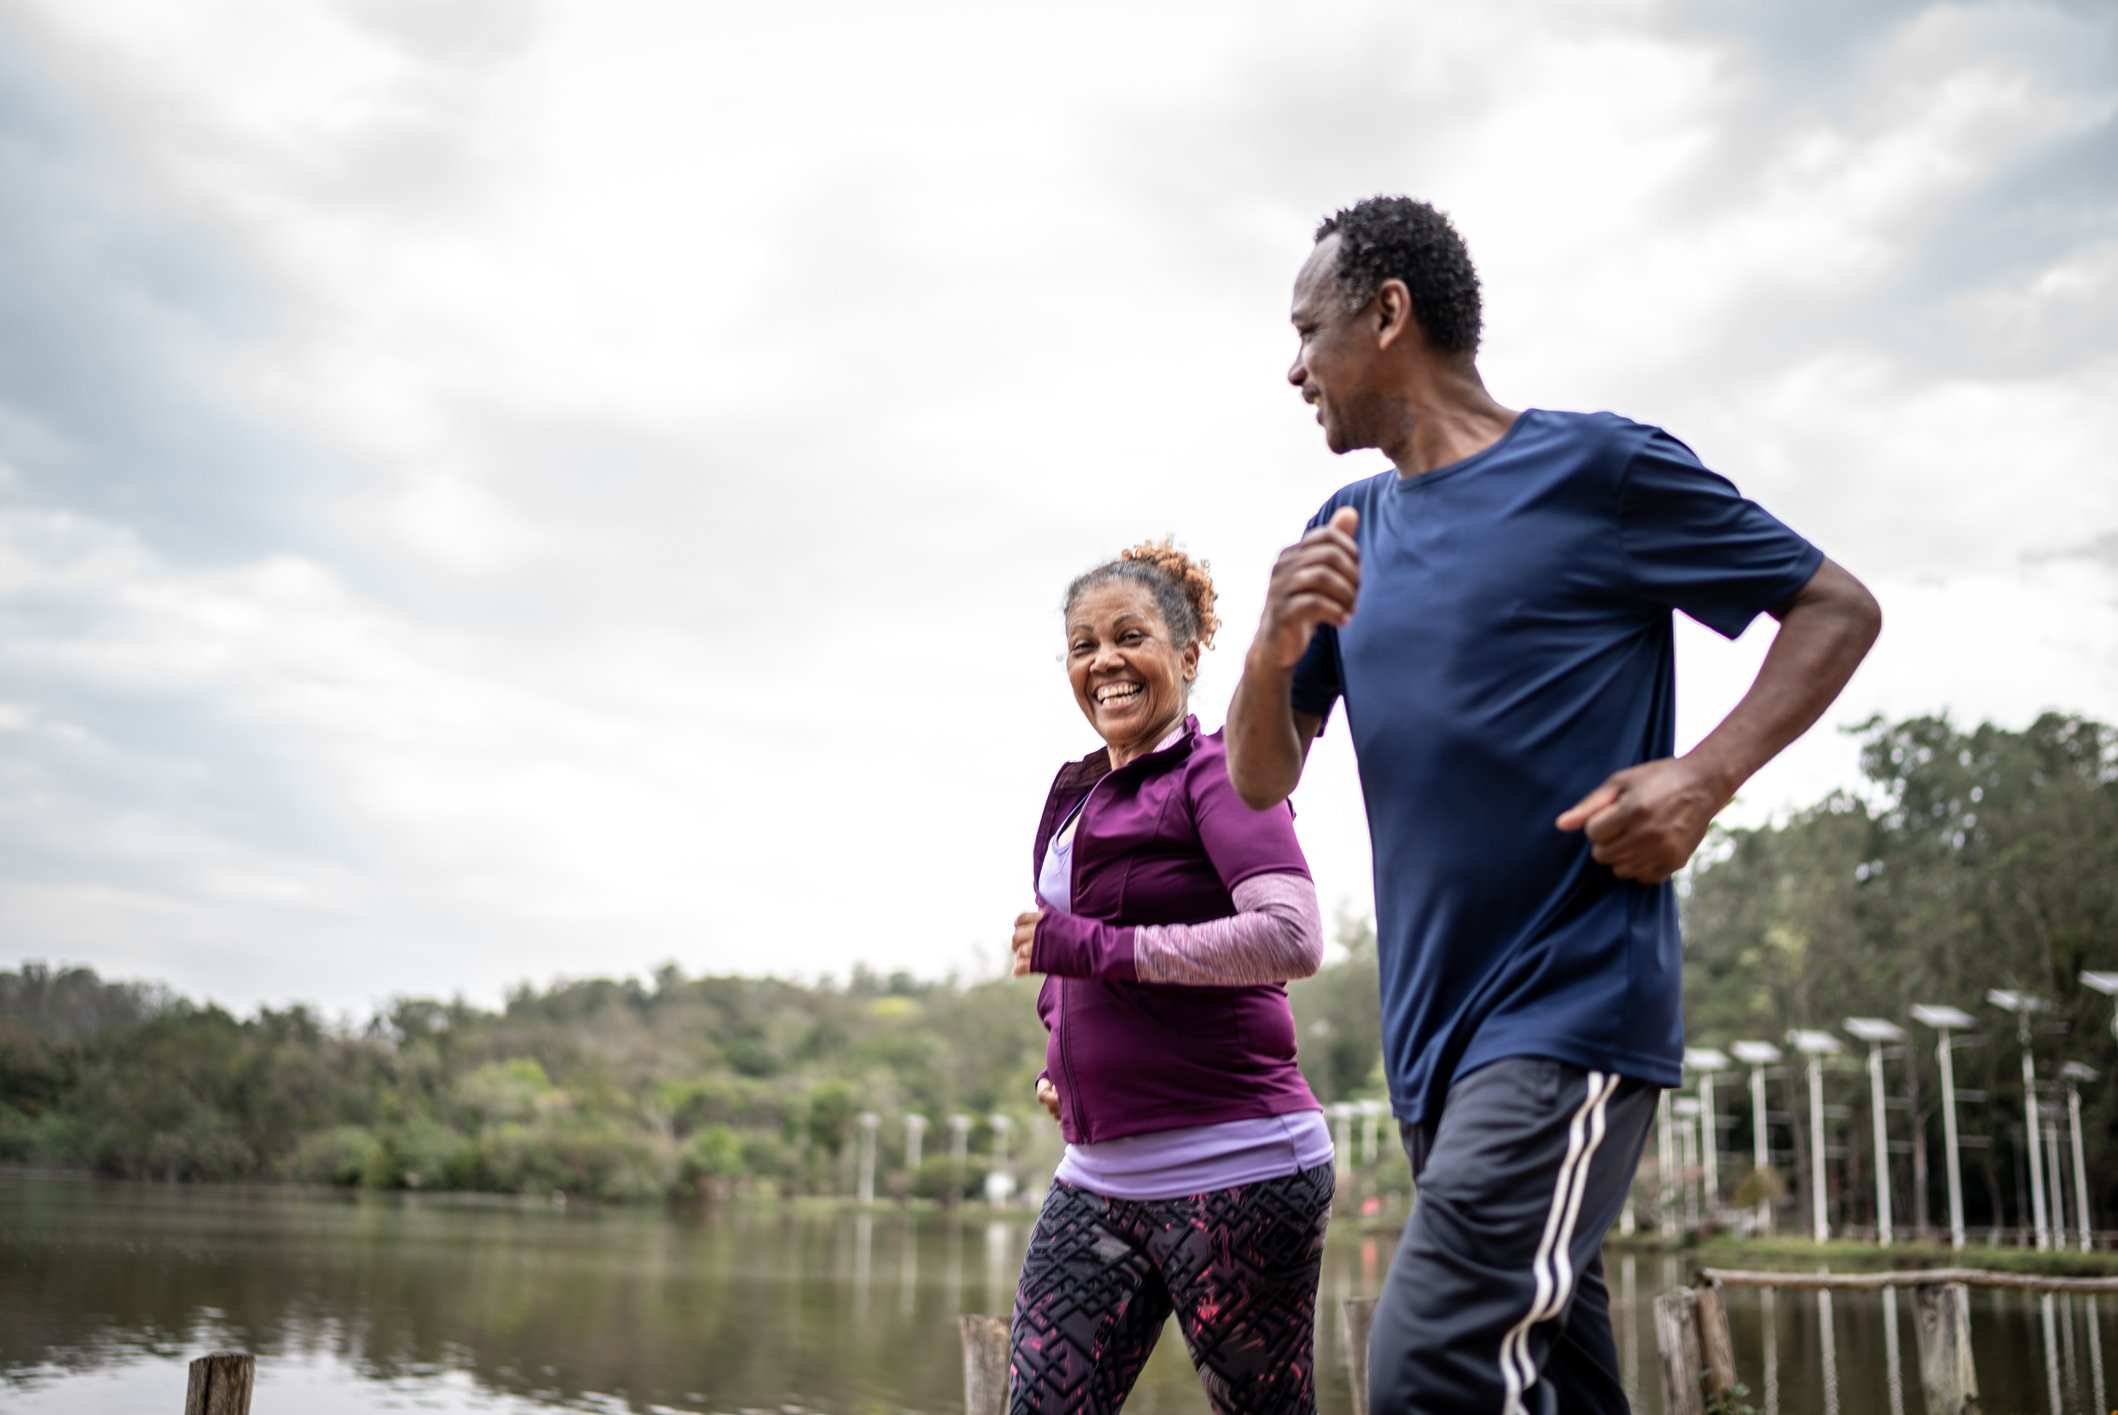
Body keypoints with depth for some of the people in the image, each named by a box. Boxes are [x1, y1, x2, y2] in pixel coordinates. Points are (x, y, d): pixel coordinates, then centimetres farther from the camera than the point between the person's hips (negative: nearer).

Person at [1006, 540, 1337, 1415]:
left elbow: (1292, 939, -22)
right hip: (1100, 1177, 7)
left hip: (1232, 1172, -7)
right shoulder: (1078, 794, 15)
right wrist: (1062, 1059, 10)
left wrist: (1089, 946, -18)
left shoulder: (1216, 774, -8)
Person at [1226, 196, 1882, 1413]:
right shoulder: (1348, 530, 13)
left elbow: (1839, 609, 2)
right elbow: (1260, 781, 12)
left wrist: (1706, 776, -14)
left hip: (1574, 1007, -7)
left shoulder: (1599, 469, -4)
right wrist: (1276, 644, -9)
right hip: (1431, 1036, 7)